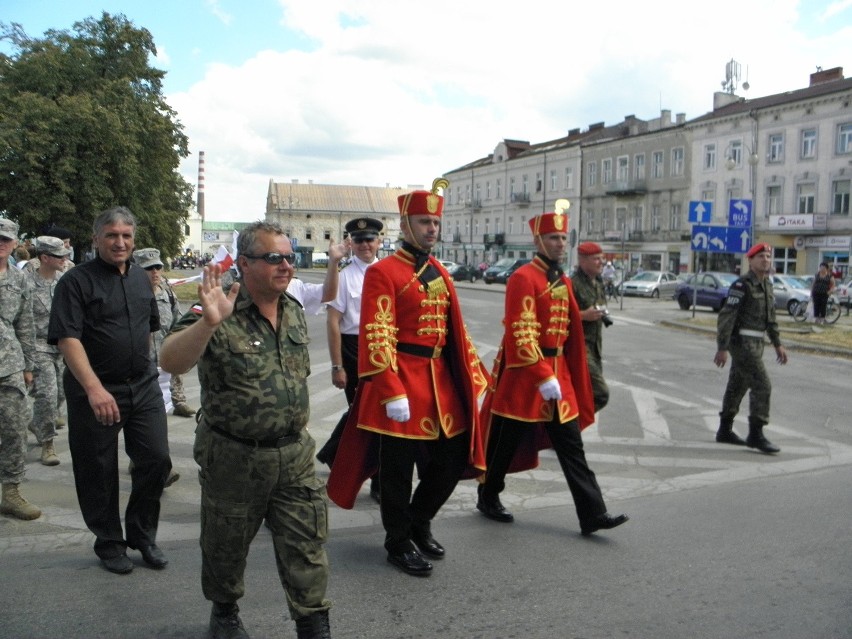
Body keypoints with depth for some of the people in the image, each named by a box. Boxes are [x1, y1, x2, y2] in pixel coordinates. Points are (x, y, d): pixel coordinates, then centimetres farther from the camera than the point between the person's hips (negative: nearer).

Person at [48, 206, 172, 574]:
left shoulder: (141, 278, 11)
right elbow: (67, 339, -19)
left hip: (143, 386, 5)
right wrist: (94, 388, -29)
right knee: (98, 471, 6)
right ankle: (109, 543, 25)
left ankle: (142, 535, 24)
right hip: (94, 392, -5)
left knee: (157, 459, 4)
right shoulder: (76, 281, -9)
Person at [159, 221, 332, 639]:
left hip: (294, 455, 4)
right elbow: (170, 362, -32)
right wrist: (207, 322, -47)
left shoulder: (294, 310, 3)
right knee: (227, 544, 16)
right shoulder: (219, 316, -17)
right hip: (234, 458, -4)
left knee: (306, 543, 6)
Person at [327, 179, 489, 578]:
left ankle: (419, 524, 35)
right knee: (397, 469, 5)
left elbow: (456, 329, 14)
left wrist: (475, 379, 10)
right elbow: (377, 336, -16)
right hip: (401, 380, -7)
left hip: (441, 381, 7)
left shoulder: (439, 272, 13)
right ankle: (399, 542, 25)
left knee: (451, 461, 12)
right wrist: (393, 392, -21)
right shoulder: (383, 272, -9)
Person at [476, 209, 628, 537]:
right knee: (506, 444, 8)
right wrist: (543, 377, -26)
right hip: (523, 375, -8)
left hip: (558, 374, 8)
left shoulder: (563, 281, 13)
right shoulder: (523, 278, -14)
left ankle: (593, 514, 8)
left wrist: (560, 375, 16)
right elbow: (521, 334, -22)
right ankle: (488, 498, 28)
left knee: (571, 445, 5)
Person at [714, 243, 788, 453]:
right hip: (742, 342, -9)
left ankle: (725, 431, 22)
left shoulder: (766, 285, 13)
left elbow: (770, 317, 21)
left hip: (755, 343, 9)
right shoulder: (742, 285, -14)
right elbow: (726, 317, -18)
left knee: (737, 386, 13)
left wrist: (777, 344, 18)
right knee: (761, 386, -12)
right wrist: (722, 348, -21)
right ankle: (756, 435, -6)